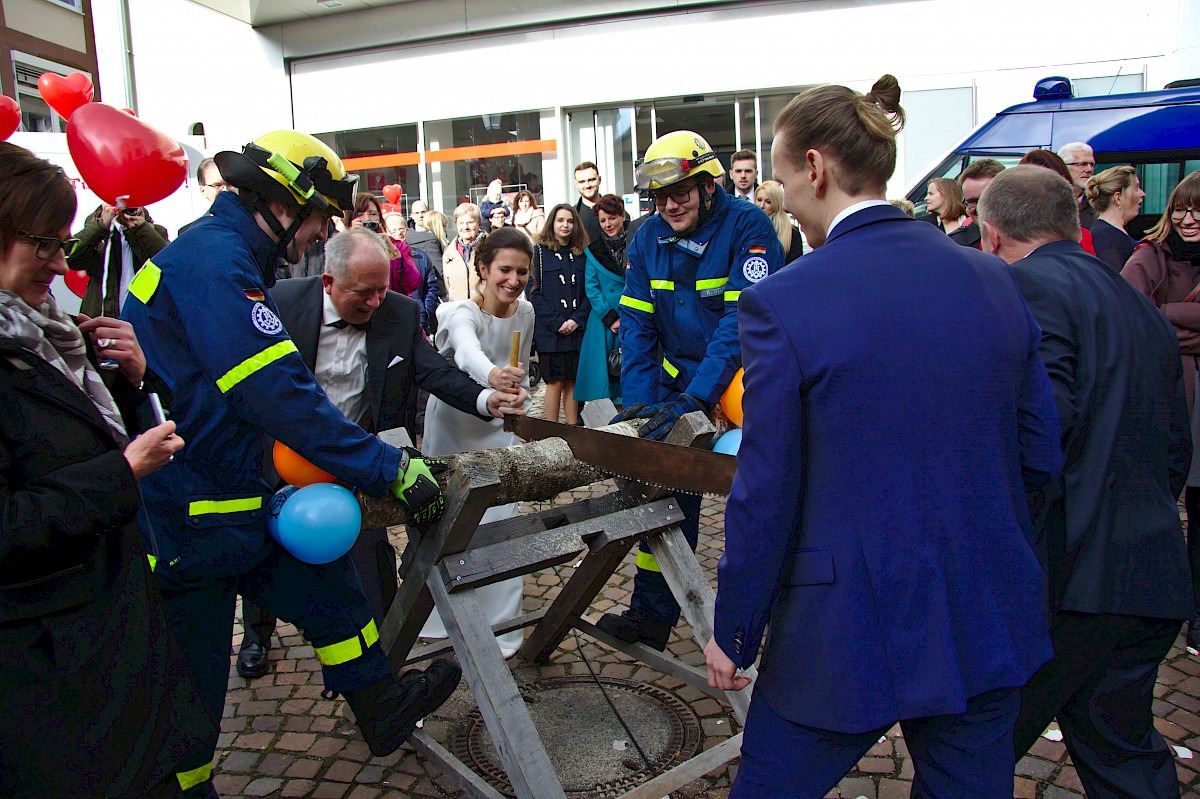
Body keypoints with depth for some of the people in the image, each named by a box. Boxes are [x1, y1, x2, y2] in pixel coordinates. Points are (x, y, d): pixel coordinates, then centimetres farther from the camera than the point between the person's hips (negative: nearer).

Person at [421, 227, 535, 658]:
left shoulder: (525, 312, -4)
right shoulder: (461, 313, -23)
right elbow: (468, 350, -48)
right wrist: (492, 376, -68)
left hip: (498, 427, 4)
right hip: (453, 426, -4)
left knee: (501, 521, 0)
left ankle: (499, 628, 12)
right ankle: (443, 618, 26)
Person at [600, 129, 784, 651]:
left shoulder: (747, 227, -17)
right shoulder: (648, 240, 0)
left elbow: (744, 320, -25)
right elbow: (637, 326, -1)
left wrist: (693, 398, -33)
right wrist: (639, 403, -13)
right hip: (680, 389, 5)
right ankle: (650, 616, 19)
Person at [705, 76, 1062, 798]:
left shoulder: (784, 302, -17)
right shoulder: (993, 280, -1)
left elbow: (766, 498, -13)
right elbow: (1041, 455, 5)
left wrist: (733, 633, 0)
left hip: (851, 630, -5)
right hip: (990, 624, 6)